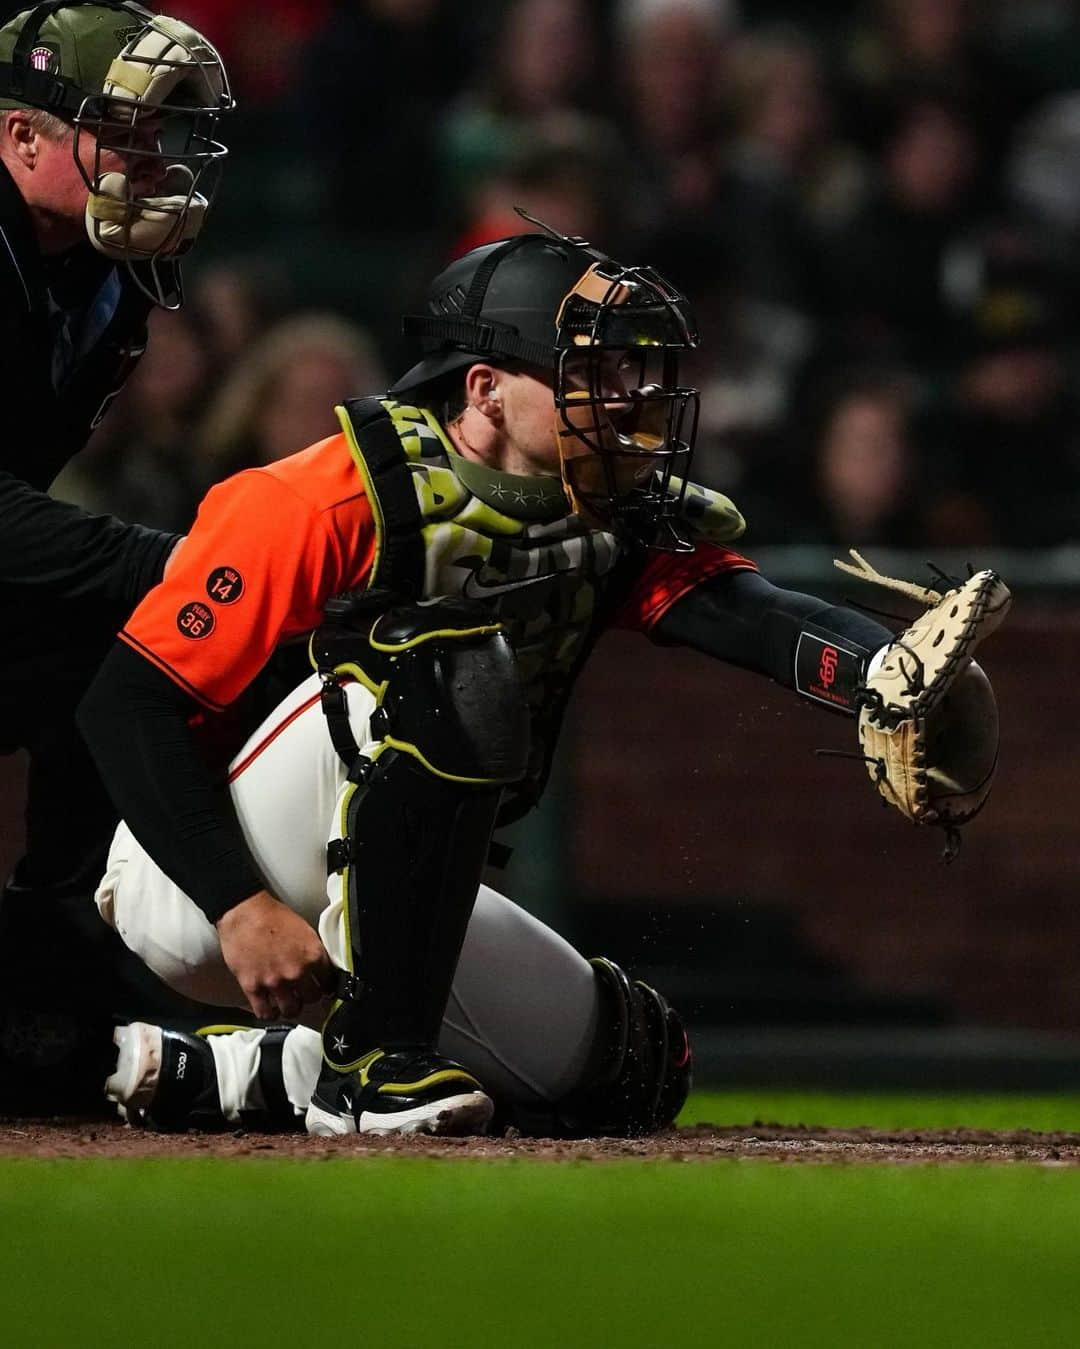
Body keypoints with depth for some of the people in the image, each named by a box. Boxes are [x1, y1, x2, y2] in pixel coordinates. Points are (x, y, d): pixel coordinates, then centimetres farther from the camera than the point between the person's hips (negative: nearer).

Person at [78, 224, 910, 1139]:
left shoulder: (621, 516, 0)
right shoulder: (334, 500, -20)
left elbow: (747, 615, -19)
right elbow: (130, 702, -21)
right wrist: (241, 907, -28)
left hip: (372, 904, 8)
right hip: (187, 888, -8)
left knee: (630, 1069, 4)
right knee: (451, 665, -28)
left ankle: (213, 1075, 9)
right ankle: (374, 1062, -24)